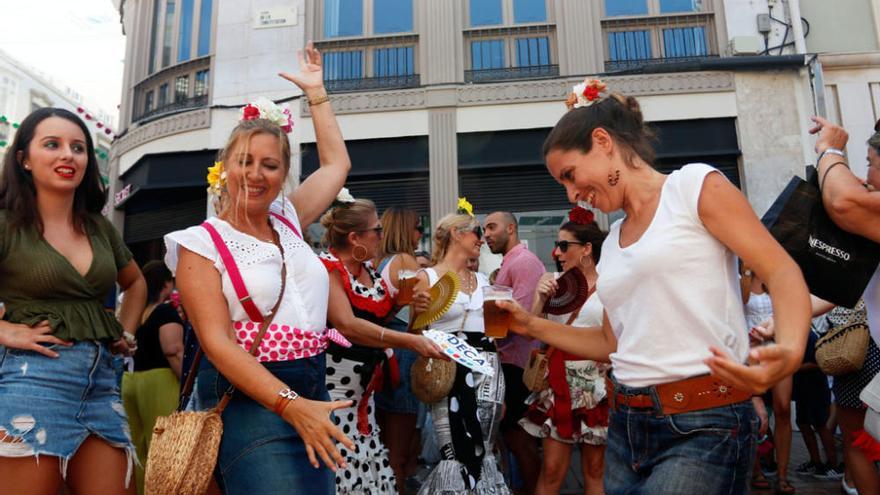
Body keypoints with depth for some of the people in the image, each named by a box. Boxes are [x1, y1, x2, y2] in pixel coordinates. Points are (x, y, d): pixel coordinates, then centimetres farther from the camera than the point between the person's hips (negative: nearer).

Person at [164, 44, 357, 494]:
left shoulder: (288, 221, 9)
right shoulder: (201, 244, -6)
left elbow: (337, 163, 21)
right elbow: (217, 342, -15)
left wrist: (315, 90, 21)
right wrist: (292, 405, -26)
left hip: (312, 392, 6)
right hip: (251, 401, -5)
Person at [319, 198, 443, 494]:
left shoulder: (367, 268, 9)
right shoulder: (326, 267, -15)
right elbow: (347, 325, -28)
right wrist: (409, 342, -33)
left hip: (364, 386, 8)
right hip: (333, 385, -8)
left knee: (368, 464, 11)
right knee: (343, 470, -6)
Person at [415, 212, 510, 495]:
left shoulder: (482, 280, 16)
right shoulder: (427, 278, -1)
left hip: (487, 370, 6)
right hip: (450, 371, -5)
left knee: (482, 454, 7)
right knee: (458, 455, -8)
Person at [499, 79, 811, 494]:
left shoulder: (695, 185, -3)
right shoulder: (612, 242, 15)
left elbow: (783, 274, -10)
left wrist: (790, 350, -28)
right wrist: (532, 325, 13)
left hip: (703, 425, -7)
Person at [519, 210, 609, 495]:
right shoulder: (550, 281, 5)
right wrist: (541, 300, -11)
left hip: (598, 381, -2)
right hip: (559, 380, 2)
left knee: (595, 467, 9)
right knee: (552, 469, 3)